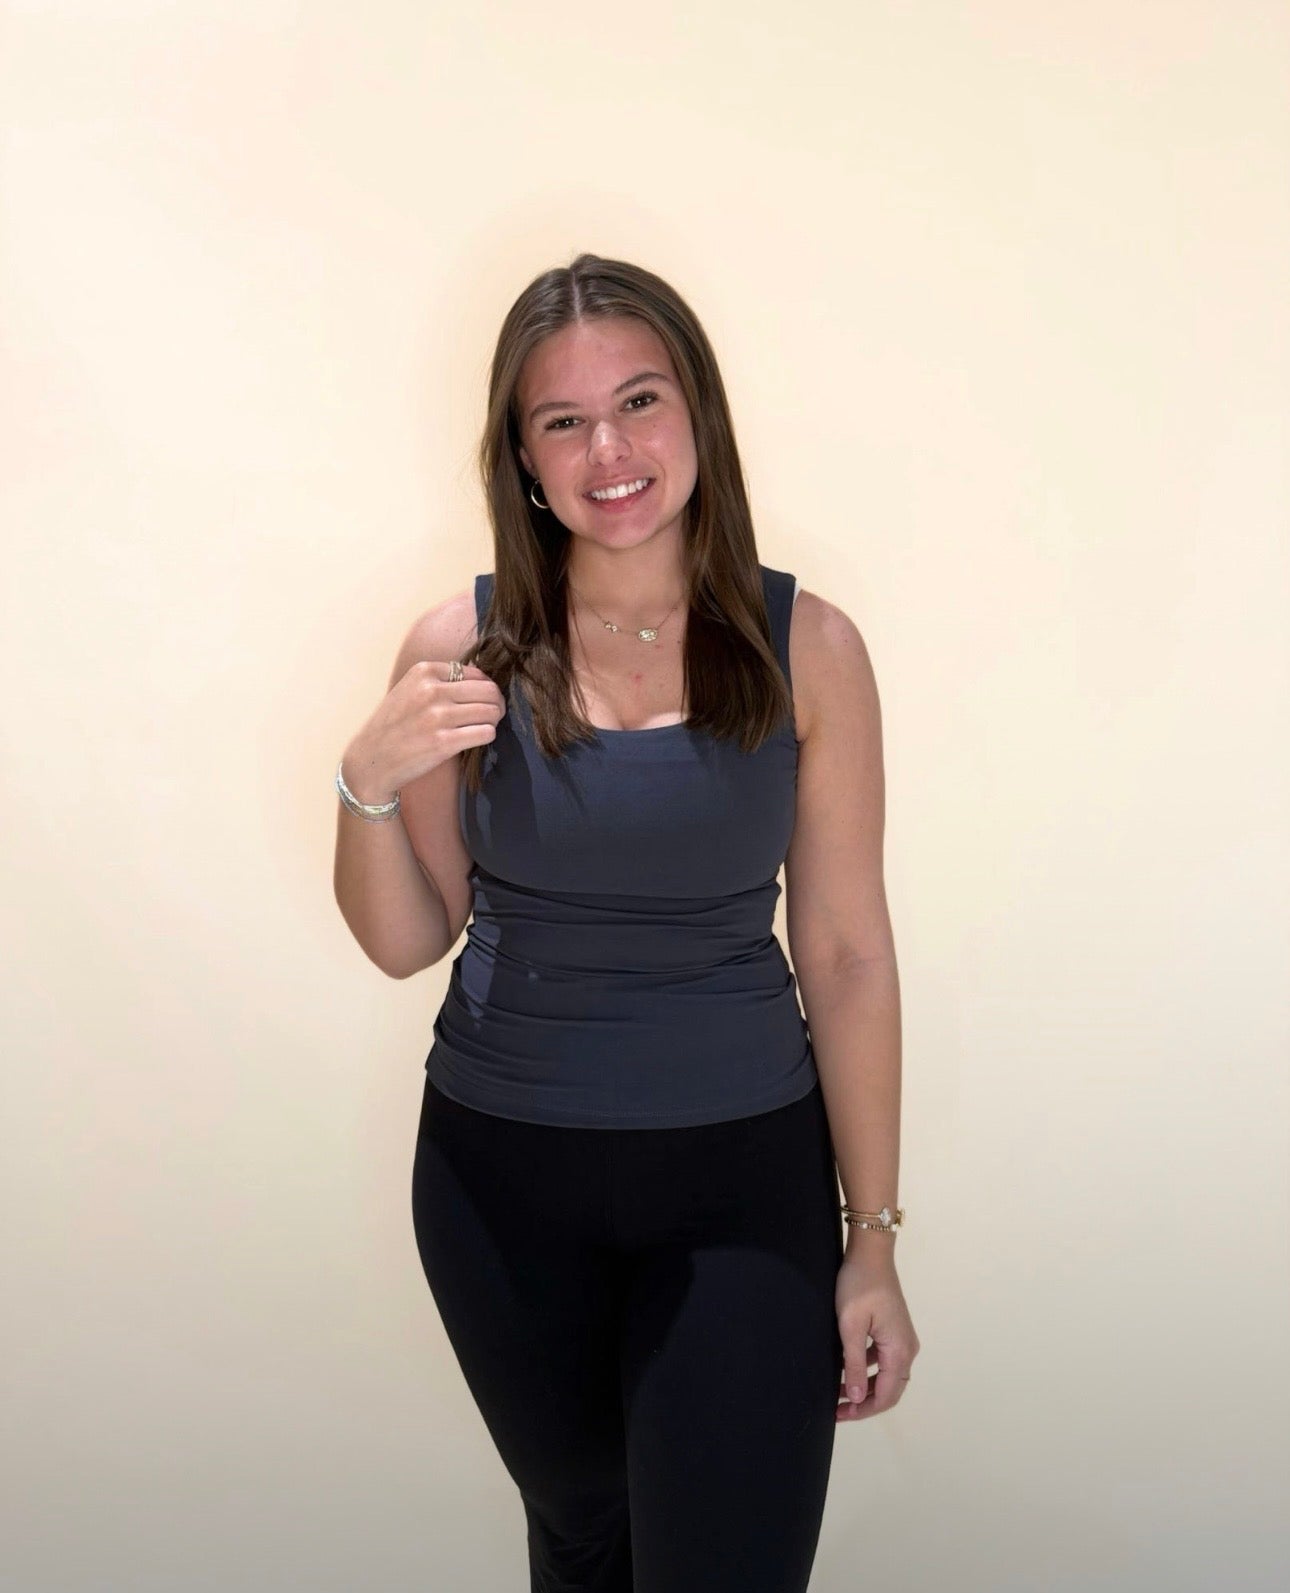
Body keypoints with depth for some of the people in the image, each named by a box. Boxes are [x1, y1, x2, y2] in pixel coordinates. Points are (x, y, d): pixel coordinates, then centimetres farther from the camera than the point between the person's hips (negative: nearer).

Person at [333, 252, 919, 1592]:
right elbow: (406, 944, 0)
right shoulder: (463, 651, -6)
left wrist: (875, 1240, -3)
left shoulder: (806, 649, -8)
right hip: (503, 1176, 2)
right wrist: (368, 783, -19)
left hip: (743, 1174, -1)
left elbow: (846, 953, -5)